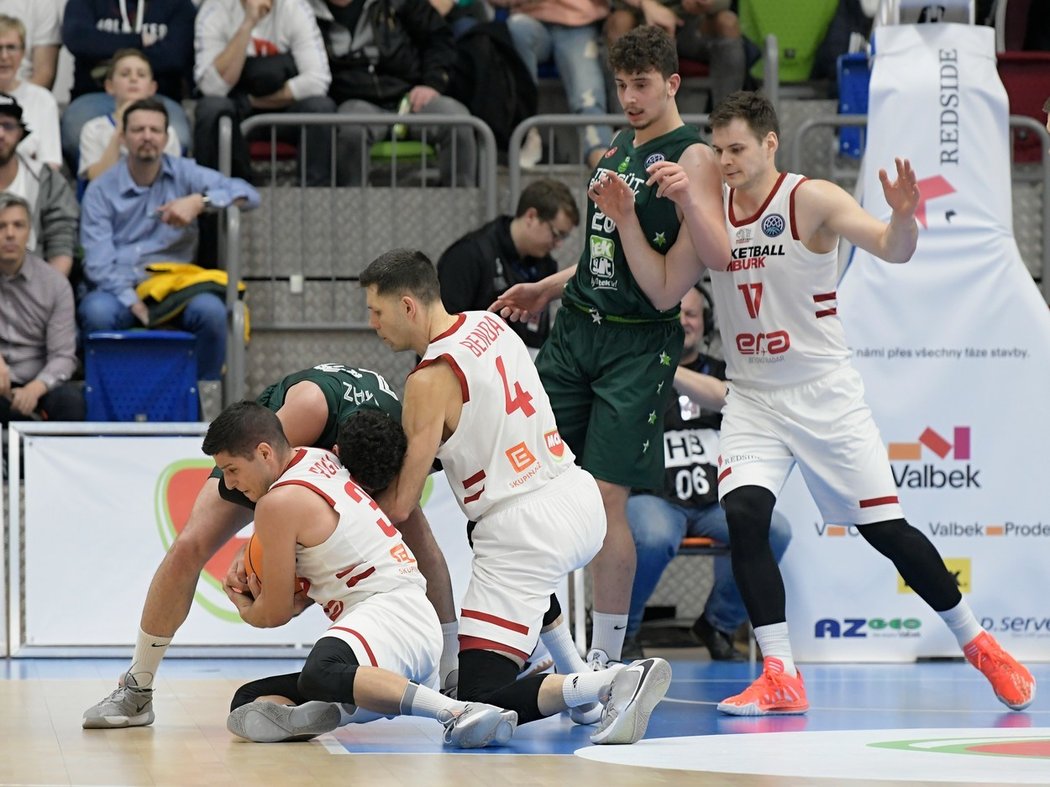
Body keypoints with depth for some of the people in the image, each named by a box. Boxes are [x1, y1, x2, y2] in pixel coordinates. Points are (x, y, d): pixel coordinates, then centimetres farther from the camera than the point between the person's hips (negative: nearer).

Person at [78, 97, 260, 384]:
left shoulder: (184, 174, 8)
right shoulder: (101, 190, 4)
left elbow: (247, 194, -3)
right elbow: (98, 262, -6)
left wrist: (199, 201, -21)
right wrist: (133, 302, -21)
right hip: (118, 290, -1)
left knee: (210, 310, -31)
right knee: (97, 312, -36)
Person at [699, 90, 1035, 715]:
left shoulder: (811, 200, -11)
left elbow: (893, 250, -21)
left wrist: (904, 216, -44)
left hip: (824, 395, -3)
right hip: (753, 399, 3)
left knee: (886, 528, -1)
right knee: (743, 516, -19)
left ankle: (979, 644, 19)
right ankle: (781, 679, -15)